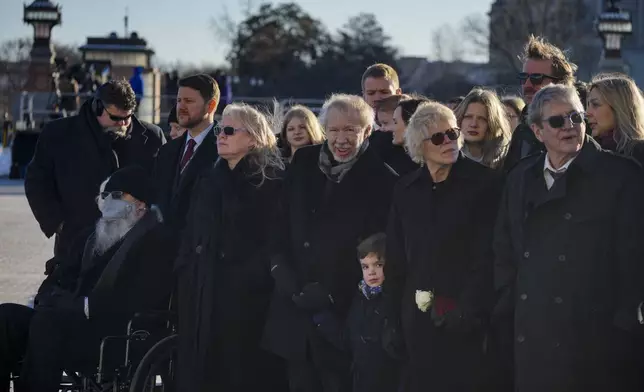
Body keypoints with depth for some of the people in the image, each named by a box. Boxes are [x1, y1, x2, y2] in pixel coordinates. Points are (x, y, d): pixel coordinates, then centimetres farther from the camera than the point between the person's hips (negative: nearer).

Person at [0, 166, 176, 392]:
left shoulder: (156, 242, -1)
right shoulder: (102, 233, 25)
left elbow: (137, 300, -13)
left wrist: (88, 306, -12)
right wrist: (55, 295, 2)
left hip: (118, 341, -8)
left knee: (46, 322, -34)